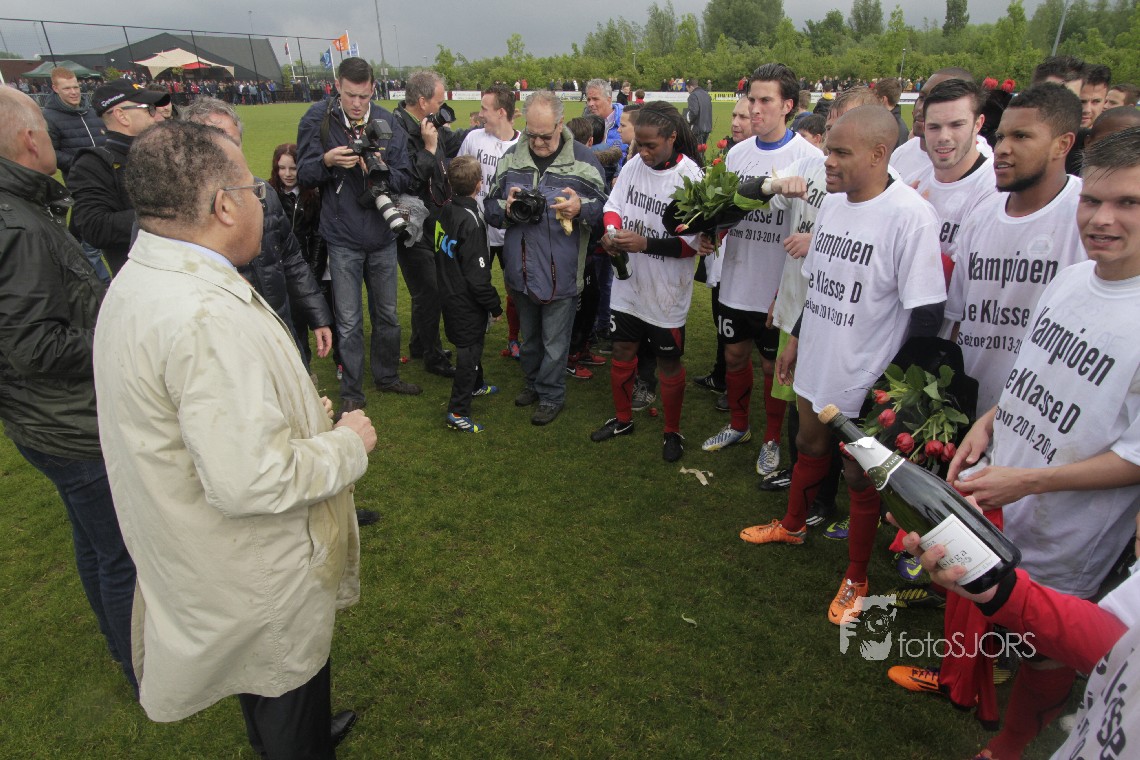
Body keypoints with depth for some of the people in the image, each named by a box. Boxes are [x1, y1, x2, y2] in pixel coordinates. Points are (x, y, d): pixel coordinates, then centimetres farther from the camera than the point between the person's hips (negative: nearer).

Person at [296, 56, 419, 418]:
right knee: (349, 322, 3)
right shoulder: (317, 118, -5)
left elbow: (404, 178, -2)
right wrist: (328, 160, -24)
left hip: (383, 236, 3)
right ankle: (351, 393, 18)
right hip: (342, 238, -2)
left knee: (387, 314, 16)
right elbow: (304, 174, -5)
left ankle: (387, 376, 35)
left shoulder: (387, 122, 0)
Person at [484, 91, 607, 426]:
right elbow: (489, 207, 7)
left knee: (555, 341, 8)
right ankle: (533, 383, 43)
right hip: (520, 270, 4)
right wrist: (506, 207, -15)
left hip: (561, 272, -4)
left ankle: (551, 395, 28)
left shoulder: (582, 158, -8)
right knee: (529, 335, 22)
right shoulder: (511, 157, 2)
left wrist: (581, 208, -25)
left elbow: (605, 208, -5)